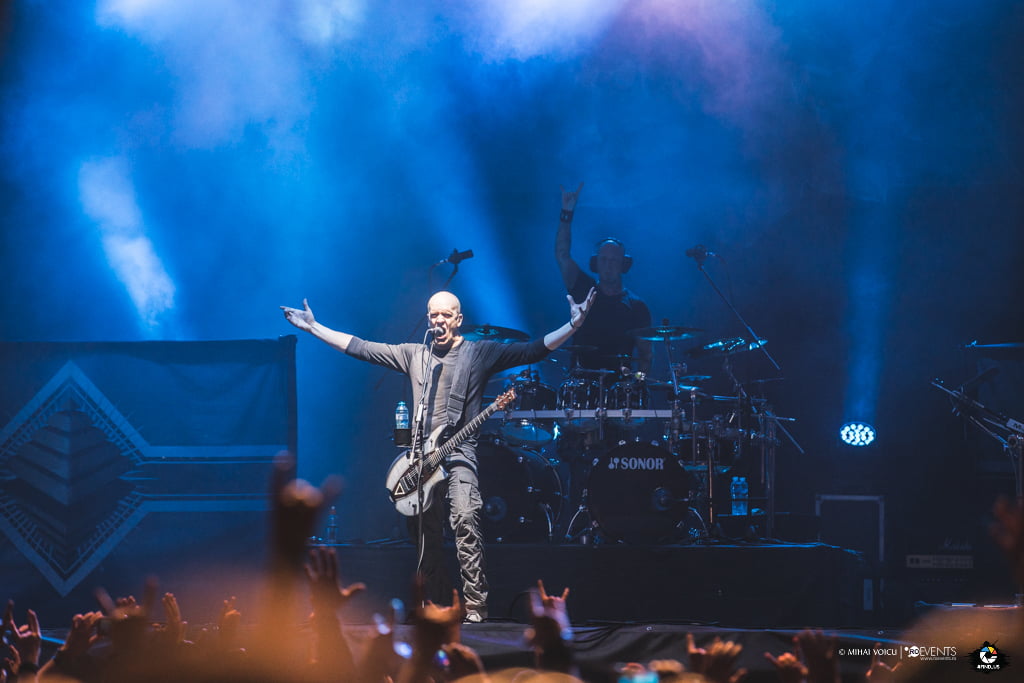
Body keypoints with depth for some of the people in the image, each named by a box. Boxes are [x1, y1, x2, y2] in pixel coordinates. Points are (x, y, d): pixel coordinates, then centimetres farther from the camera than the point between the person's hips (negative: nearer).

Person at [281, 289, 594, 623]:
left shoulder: (481, 353, 3)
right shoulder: (414, 354, 14)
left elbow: (533, 350, -6)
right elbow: (360, 347, 15)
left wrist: (573, 326, -19)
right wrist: (313, 327, 13)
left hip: (459, 452, -4)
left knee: (465, 520, -21)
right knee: (426, 531, 5)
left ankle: (475, 605, -21)